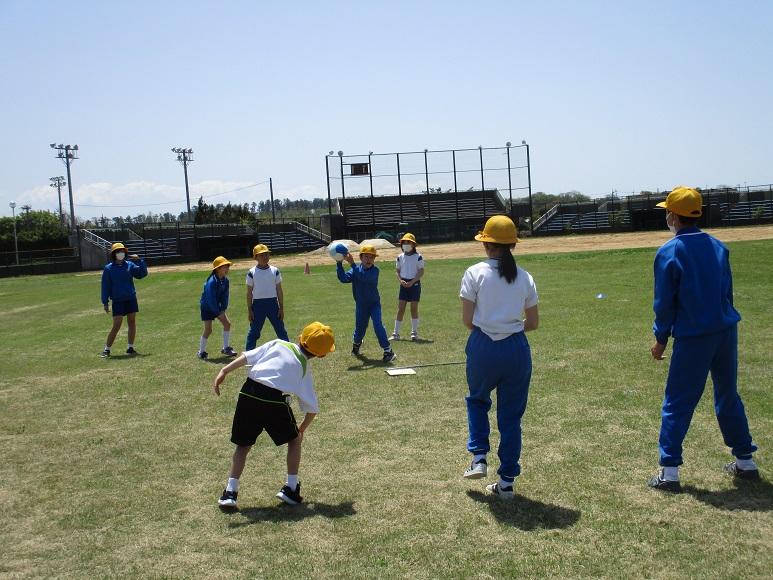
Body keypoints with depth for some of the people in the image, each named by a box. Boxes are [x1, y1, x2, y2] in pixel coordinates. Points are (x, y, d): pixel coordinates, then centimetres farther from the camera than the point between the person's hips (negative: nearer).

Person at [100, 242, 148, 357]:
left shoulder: (130, 265, 4)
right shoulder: (108, 268, -3)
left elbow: (142, 274, -3)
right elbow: (105, 286, -2)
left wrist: (139, 261, -15)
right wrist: (105, 303, -4)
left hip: (131, 299, 3)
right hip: (117, 301, -3)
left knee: (132, 322, 6)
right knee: (116, 326, -5)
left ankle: (130, 348, 16)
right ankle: (107, 349, 5)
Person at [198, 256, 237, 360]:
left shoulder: (225, 280, -6)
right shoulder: (211, 282, -29)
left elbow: (225, 295, 0)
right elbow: (211, 299, -28)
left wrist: (223, 310, -7)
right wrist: (218, 313, -22)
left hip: (217, 305, 7)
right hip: (207, 307, -7)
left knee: (227, 323, 1)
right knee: (208, 330, -6)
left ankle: (226, 348, 14)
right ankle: (201, 352, 9)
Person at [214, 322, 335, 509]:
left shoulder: (278, 344, 17)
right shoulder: (305, 369, 17)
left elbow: (247, 356, 3)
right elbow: (312, 408, 19)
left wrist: (225, 371, 0)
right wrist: (302, 429, 34)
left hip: (249, 393, 2)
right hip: (274, 400, -2)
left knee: (243, 444, 20)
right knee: (294, 439, 24)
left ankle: (230, 491, 12)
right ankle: (291, 488, 22)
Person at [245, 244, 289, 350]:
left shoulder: (275, 271, 4)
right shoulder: (252, 272, -2)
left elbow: (279, 290, 6)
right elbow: (249, 292, 1)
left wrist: (281, 308, 3)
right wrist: (249, 310, -1)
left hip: (273, 303, 2)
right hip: (258, 304, -2)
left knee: (280, 329, 6)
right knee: (254, 331, 4)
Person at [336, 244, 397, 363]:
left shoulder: (375, 270, -15)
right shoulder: (355, 269, -5)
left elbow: (364, 277, -34)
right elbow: (344, 278, -19)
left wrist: (352, 264, -38)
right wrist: (339, 263, -29)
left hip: (374, 303, -3)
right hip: (361, 305, 3)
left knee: (378, 325, -18)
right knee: (360, 328, 13)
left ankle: (388, 351, -15)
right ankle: (356, 343, 47)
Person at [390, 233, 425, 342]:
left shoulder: (418, 257, -5)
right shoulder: (400, 257, 7)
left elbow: (421, 272, -7)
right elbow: (397, 270, 12)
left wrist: (412, 282, -16)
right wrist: (400, 280, -7)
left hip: (414, 283, -3)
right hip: (404, 284, 3)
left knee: (414, 308, 1)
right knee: (400, 309, 1)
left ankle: (414, 332, 12)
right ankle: (396, 333, 3)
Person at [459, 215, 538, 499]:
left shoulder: (475, 273, -6)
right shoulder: (525, 277, 3)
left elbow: (467, 320, -5)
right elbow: (533, 323, 7)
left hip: (483, 347, -2)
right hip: (517, 349, 2)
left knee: (477, 400, 26)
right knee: (511, 415, 11)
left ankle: (479, 459, 16)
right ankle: (507, 481, 17)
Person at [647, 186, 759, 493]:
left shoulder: (669, 252, -10)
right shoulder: (718, 246, 8)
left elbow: (664, 302, -8)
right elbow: (726, 291, 13)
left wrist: (661, 339, 2)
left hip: (693, 337, -6)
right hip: (726, 330, 6)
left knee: (677, 403, 2)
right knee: (728, 396, 19)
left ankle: (669, 472, 2)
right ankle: (745, 462, 27)